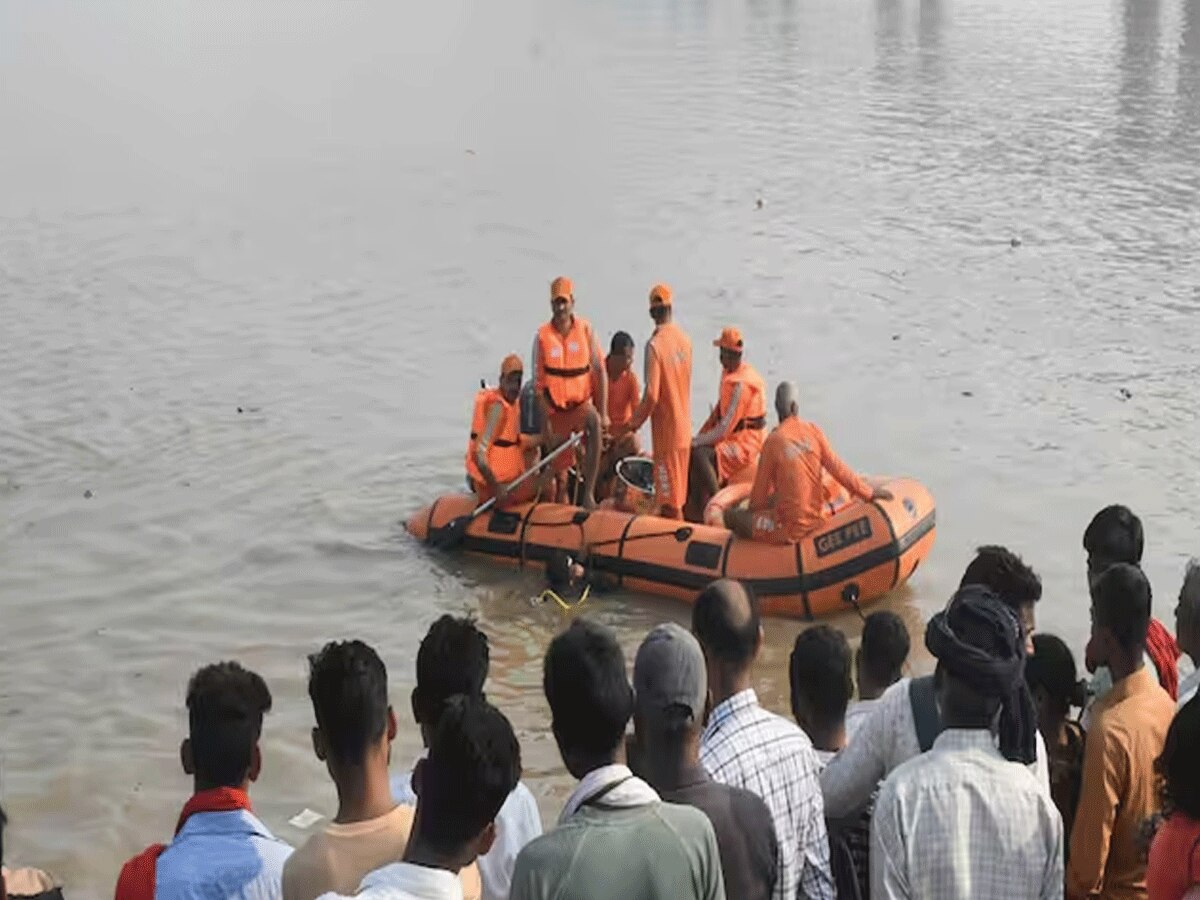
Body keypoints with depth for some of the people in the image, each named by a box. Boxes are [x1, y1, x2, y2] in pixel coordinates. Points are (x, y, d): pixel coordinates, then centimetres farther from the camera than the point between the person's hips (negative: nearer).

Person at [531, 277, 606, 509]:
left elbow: (600, 373, -4)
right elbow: (539, 384, -3)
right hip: (555, 407, 1)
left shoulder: (585, 330, -4)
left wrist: (603, 413, -11)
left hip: (582, 402, -1)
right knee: (560, 468, 7)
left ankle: (588, 493, -33)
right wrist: (545, 423, -8)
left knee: (595, 424, -34)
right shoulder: (542, 336, -6)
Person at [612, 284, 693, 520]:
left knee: (670, 502, -2)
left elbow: (651, 396, -20)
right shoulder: (685, 340, 3)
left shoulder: (654, 345, -17)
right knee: (676, 497, 16)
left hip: (665, 430, -7)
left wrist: (632, 425, -9)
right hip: (685, 429, 7)